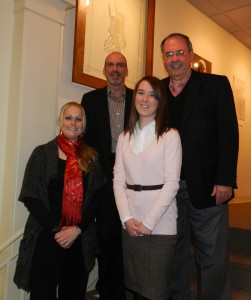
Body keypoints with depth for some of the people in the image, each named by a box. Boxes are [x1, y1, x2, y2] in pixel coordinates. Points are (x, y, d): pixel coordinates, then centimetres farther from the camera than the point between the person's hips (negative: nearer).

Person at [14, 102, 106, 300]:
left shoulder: (91, 157, 6)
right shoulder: (43, 153, -1)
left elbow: (96, 198, 3)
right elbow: (30, 197, -5)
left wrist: (77, 229, -9)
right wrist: (55, 229, -11)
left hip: (81, 239, 3)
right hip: (46, 237, -2)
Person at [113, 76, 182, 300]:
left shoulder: (170, 136, -5)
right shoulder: (125, 138, 9)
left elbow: (171, 183, -11)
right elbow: (118, 180, 4)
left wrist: (148, 223, -13)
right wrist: (127, 218, -7)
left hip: (160, 225, -4)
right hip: (130, 224, 4)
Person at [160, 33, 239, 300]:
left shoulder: (216, 85, 3)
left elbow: (228, 134, -4)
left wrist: (225, 180, -12)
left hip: (206, 186, -2)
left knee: (213, 258, 6)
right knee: (174, 255, 16)